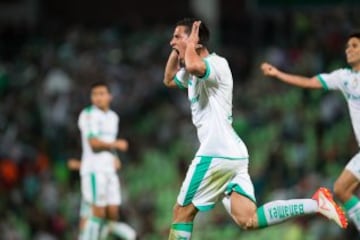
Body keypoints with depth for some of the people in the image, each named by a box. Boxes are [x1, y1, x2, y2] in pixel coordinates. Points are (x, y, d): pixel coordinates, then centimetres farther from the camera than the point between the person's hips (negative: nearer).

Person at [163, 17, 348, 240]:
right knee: (248, 220, -4)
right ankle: (315, 204, -9)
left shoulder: (217, 63, -10)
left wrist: (191, 44, -13)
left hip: (217, 154, -9)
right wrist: (176, 52, 22)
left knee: (182, 212, 1)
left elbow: (193, 65, -33)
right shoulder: (194, 72, 20)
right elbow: (169, 80, 39)